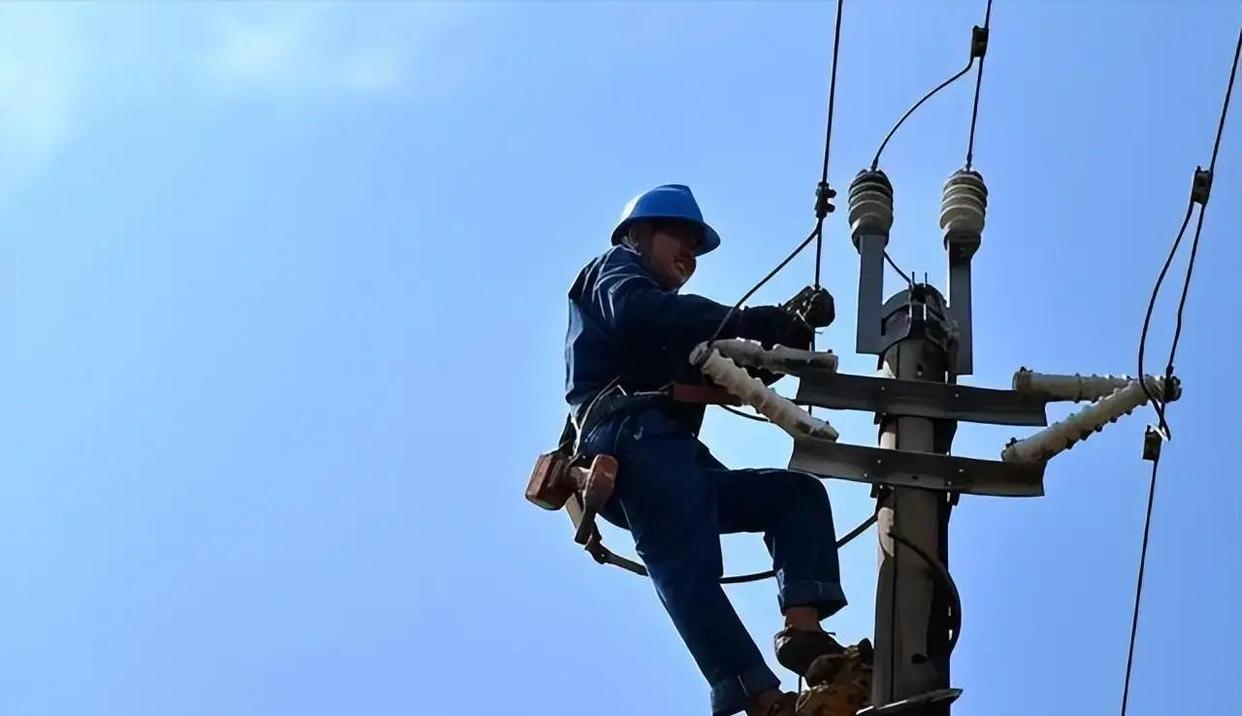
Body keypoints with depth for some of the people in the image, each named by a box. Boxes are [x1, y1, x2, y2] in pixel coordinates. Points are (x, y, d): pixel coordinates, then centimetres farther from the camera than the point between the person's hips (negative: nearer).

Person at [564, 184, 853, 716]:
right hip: (633, 435, -9)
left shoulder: (670, 329, 39)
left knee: (797, 493, 3)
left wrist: (784, 338, 9)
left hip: (664, 453, 9)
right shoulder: (617, 267, 16)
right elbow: (633, 310, -10)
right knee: (688, 568, -23)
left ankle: (802, 627, -20)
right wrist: (743, 321, -16)